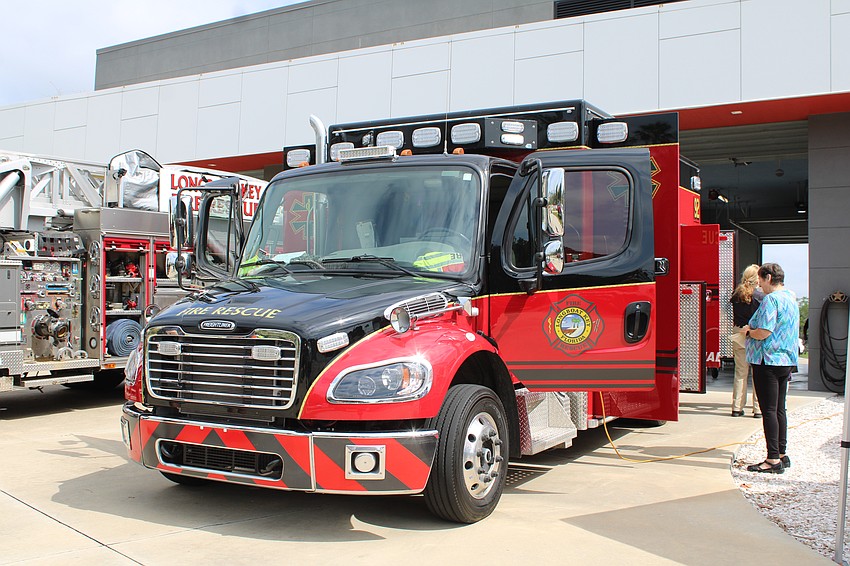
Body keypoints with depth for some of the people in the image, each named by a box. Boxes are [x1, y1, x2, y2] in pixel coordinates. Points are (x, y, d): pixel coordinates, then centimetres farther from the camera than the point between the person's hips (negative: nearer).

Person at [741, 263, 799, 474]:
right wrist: (753, 329, 19)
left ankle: (773, 460, -5)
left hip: (768, 360, -10)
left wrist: (748, 331, -4)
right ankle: (781, 454, 22)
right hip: (786, 361, 10)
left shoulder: (771, 299, -15)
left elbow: (763, 332, -23)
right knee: (779, 409, 15)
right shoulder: (790, 298, 15)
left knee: (769, 410, -6)